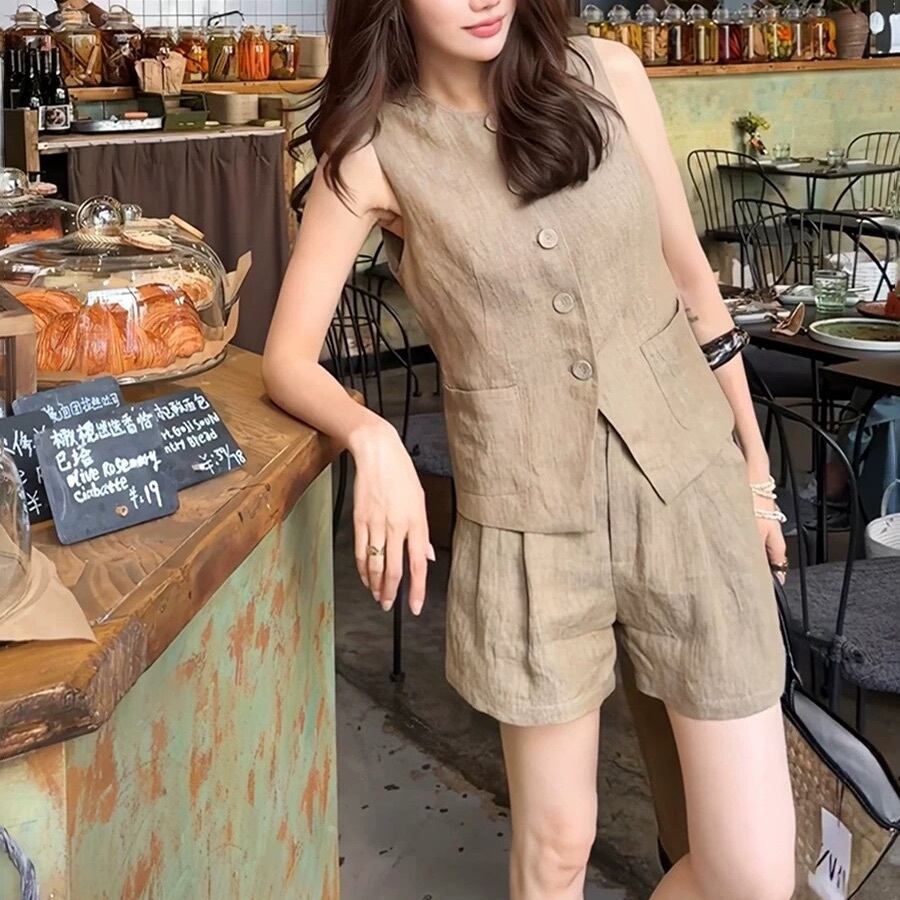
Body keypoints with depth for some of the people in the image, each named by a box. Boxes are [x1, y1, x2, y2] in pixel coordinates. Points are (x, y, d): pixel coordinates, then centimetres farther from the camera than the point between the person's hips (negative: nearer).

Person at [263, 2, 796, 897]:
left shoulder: (605, 76, 0)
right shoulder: (374, 151, -5)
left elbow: (690, 277, 8)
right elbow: (288, 358, -2)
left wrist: (755, 465, 12)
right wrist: (372, 438, -23)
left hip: (690, 479, 2)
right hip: (529, 519, -1)